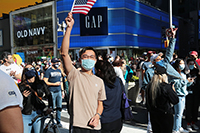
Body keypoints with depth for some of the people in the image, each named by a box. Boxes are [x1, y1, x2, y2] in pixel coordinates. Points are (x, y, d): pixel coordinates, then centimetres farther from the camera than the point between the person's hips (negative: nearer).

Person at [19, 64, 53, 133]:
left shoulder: (41, 83, 3)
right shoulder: (21, 86, -1)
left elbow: (48, 95, 9)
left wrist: (50, 107, 0)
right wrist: (23, 97, -21)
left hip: (39, 113, 1)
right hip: (26, 115, -1)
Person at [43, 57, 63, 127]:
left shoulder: (59, 70, 15)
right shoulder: (48, 71, -4)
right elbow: (45, 82, -7)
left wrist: (62, 90, 16)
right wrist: (54, 84, -13)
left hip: (59, 91, 6)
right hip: (52, 92, -5)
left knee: (59, 107, 9)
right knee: (52, 108, 0)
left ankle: (58, 121, 20)